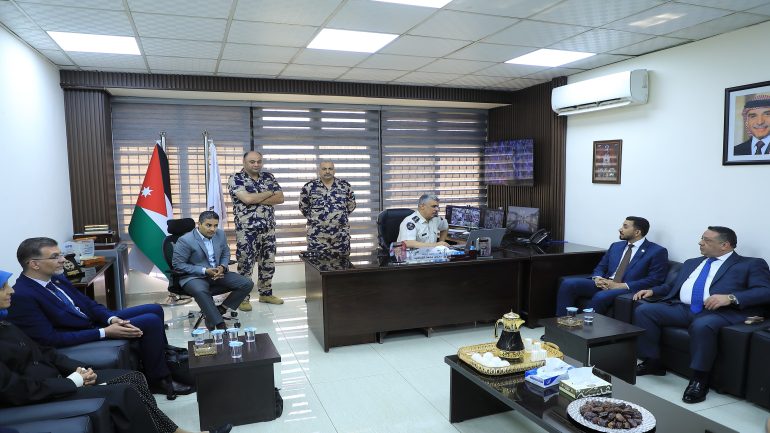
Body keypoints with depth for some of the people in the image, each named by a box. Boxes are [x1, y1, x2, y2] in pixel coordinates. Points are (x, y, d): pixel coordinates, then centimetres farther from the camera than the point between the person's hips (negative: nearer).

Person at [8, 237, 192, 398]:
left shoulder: (55, 277, 2)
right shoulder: (22, 297, -23)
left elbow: (88, 303, 8)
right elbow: (50, 339, -25)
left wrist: (112, 318, -11)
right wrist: (104, 332, -25)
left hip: (94, 319, 8)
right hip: (81, 336, -8)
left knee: (155, 309, 7)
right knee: (151, 322, -19)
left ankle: (162, 351, 27)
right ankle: (158, 380, -4)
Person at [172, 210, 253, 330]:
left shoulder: (220, 234, 1)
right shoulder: (185, 240, -15)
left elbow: (226, 253, 15)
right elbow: (177, 264, -13)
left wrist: (222, 267, -9)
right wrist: (204, 271, -20)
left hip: (217, 273, 5)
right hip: (194, 276, -5)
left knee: (247, 284, -11)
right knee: (200, 291, -40)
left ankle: (220, 310, -4)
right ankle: (219, 324, -30)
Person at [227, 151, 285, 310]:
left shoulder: (269, 177, 9)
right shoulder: (235, 179, -6)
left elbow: (280, 198, -2)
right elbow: (247, 198, -22)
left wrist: (256, 199, -14)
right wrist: (269, 193, -9)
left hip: (268, 229, 5)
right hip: (246, 230, -5)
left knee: (268, 263, 12)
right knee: (245, 264, 1)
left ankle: (266, 293, 27)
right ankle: (243, 297, 13)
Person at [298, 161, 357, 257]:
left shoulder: (345, 186, 5)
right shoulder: (309, 187, 2)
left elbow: (351, 205, 14)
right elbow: (303, 206, 11)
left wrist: (343, 216, 9)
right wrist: (313, 218, 8)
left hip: (341, 234, 1)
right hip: (317, 235, -1)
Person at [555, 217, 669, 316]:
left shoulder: (657, 251, 1)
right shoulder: (616, 246, 20)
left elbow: (654, 280, -9)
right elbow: (600, 267, 22)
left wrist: (620, 285, -16)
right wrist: (597, 278, -4)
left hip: (628, 290, -6)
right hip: (604, 284, 6)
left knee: (601, 296, -38)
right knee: (568, 284, -18)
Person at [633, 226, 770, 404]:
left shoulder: (751, 264, 10)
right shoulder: (691, 263, 27)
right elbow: (673, 286, 33)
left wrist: (731, 298, -19)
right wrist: (652, 290, 14)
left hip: (719, 312, -6)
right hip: (682, 308, 6)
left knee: (702, 325, -39)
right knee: (644, 310, -15)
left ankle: (699, 379, -21)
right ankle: (652, 362, -4)